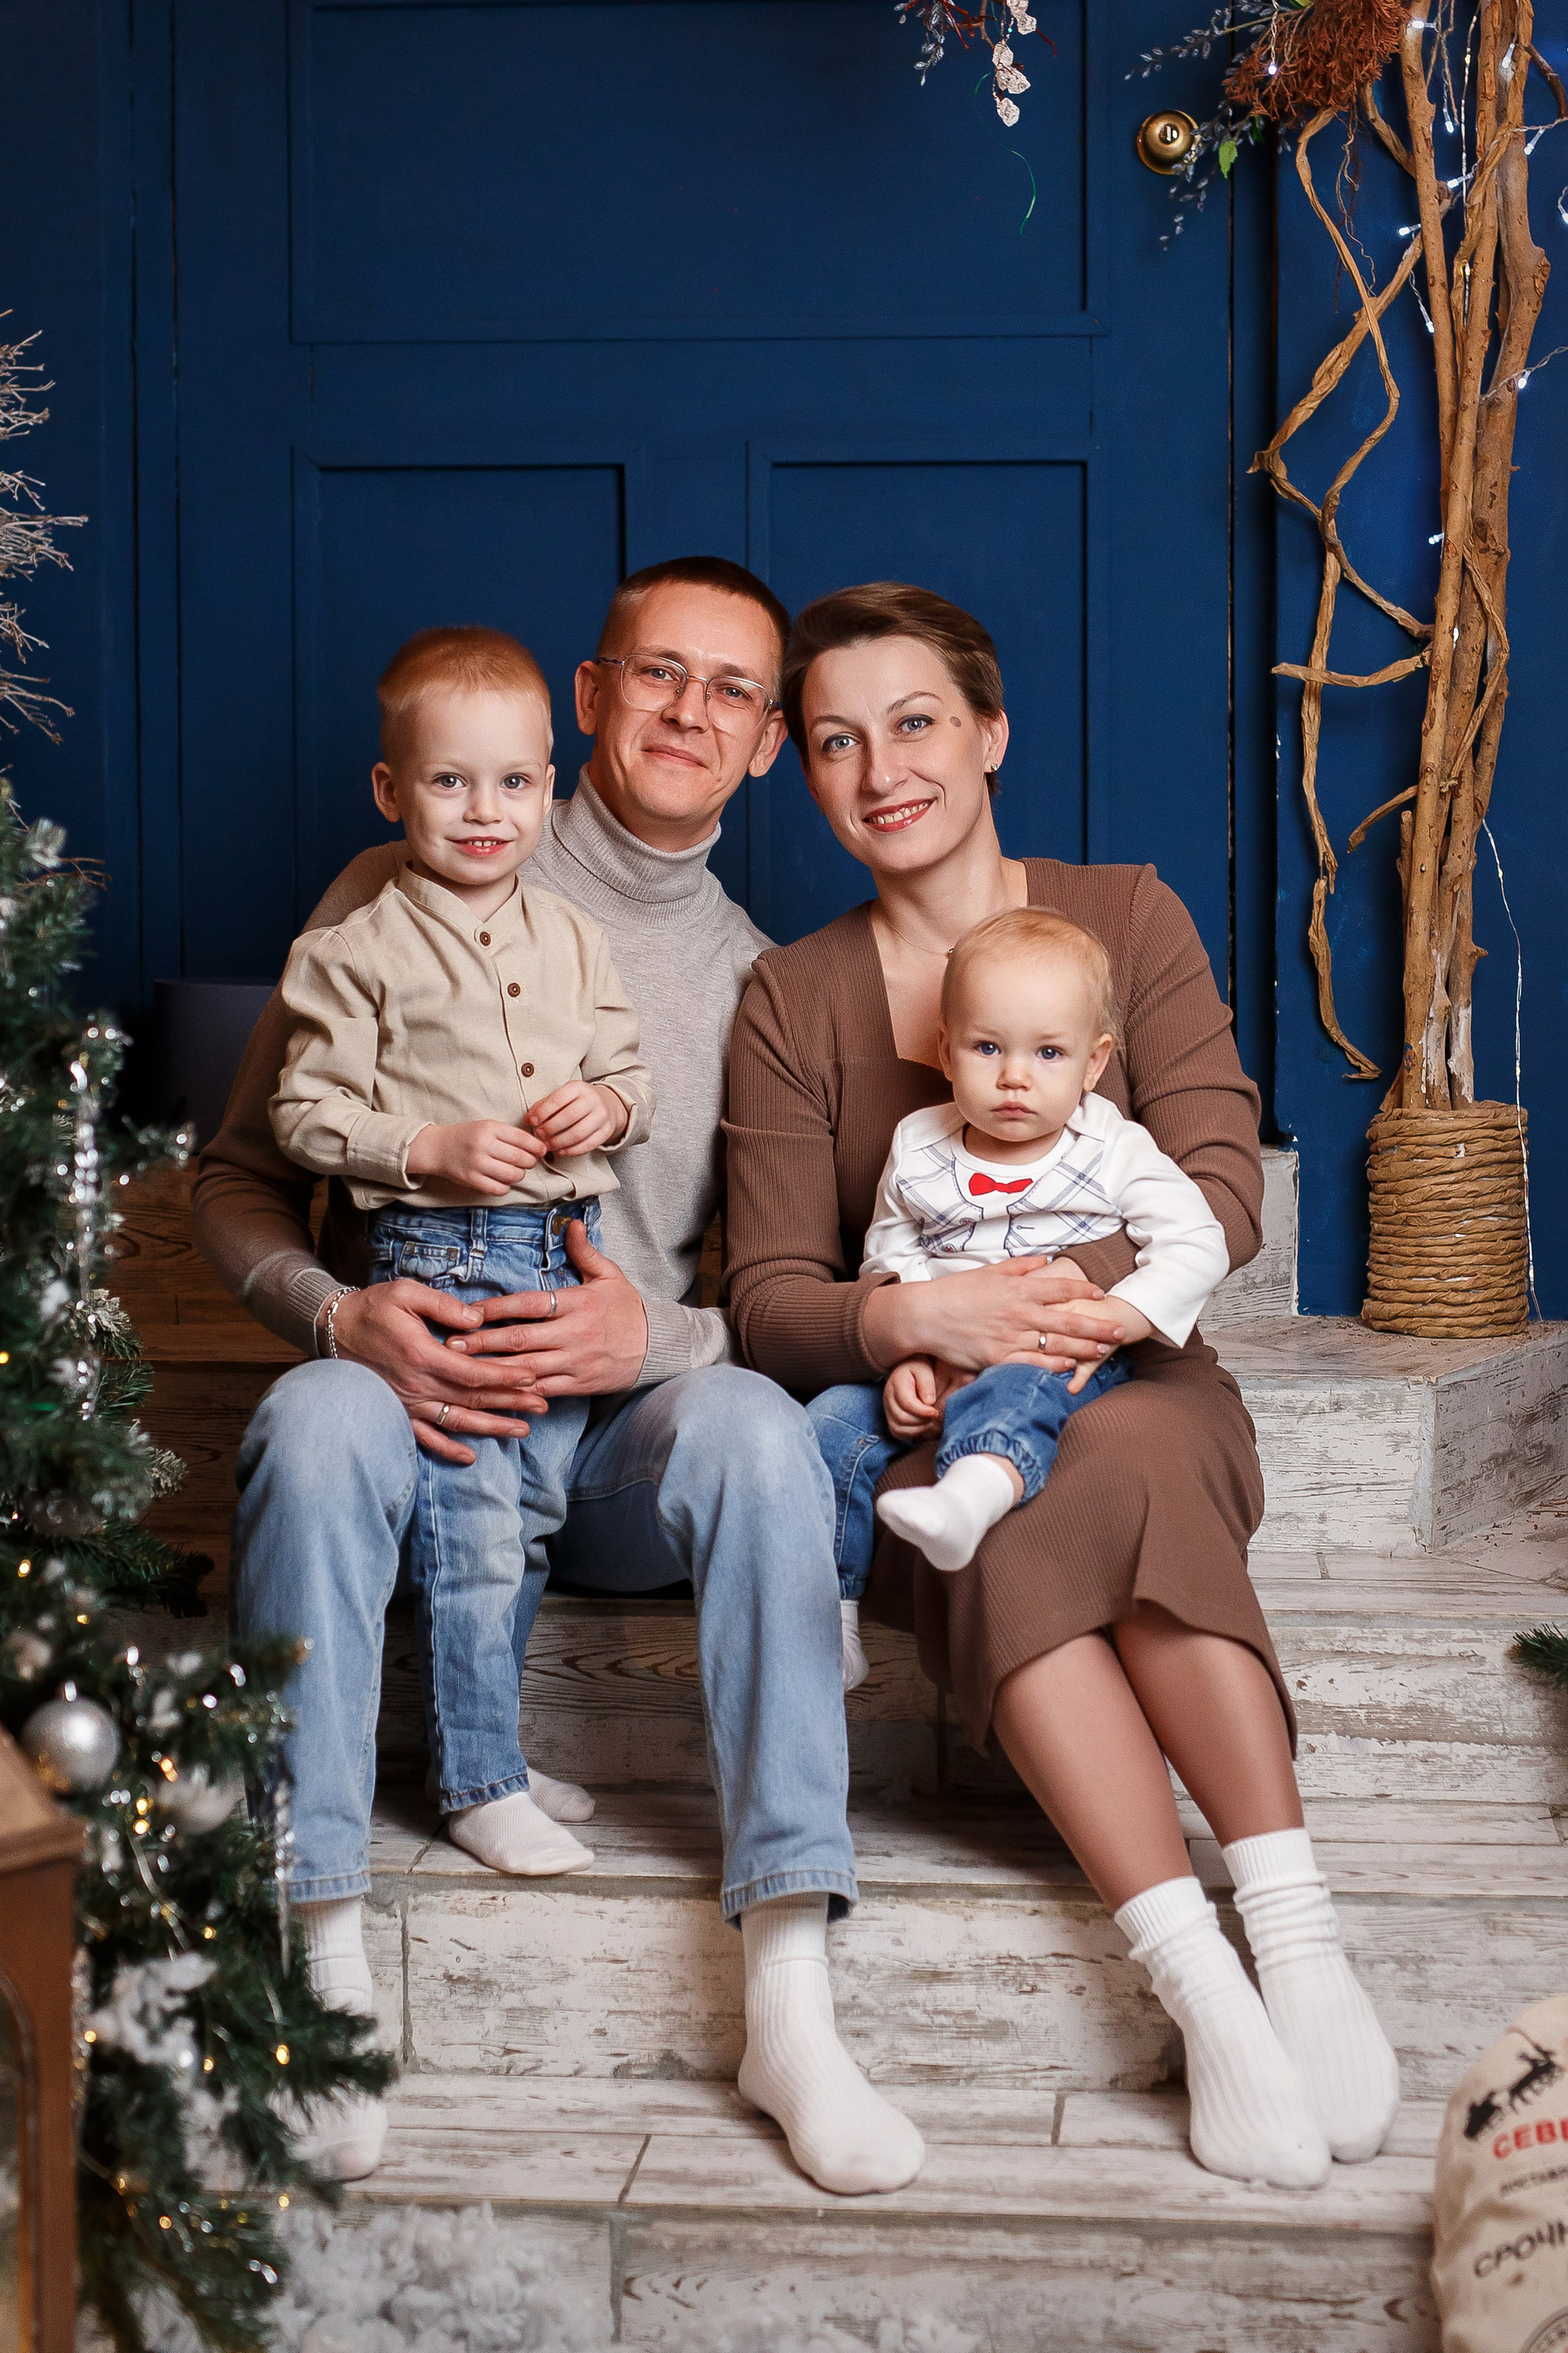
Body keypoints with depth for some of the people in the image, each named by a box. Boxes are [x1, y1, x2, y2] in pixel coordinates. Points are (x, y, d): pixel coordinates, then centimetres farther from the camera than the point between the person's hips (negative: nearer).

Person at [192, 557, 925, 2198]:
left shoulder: (757, 981, 10)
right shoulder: (397, 903, 5)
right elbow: (237, 1179, 5)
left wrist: (660, 1337, -17)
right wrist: (341, 1314, -16)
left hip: (621, 1442, 1)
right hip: (414, 1393, -1)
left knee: (758, 1431, -32)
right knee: (313, 1425, -35)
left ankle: (790, 2003, -34)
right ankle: (321, 1972, -31)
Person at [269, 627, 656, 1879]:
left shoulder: (574, 939, 11)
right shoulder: (359, 951, -4)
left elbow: (633, 1073, 17)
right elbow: (306, 1111, -5)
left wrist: (608, 1105, -5)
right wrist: (433, 1148, -18)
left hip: (568, 1255, 5)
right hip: (435, 1256, -5)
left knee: (533, 1512, 13)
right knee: (469, 1529, -6)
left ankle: (484, 1720, 30)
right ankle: (482, 1785, 5)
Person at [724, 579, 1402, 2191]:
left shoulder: (1126, 916, 7)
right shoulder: (791, 1001, 7)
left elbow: (1219, 1187, -5)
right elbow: (769, 1303, -2)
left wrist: (1062, 1294, -25)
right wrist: (916, 1319, -25)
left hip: (1134, 1392, 0)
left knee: (1118, 1466, -36)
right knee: (995, 1522, -35)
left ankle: (1295, 1933, -35)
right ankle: (1197, 1980, -38)